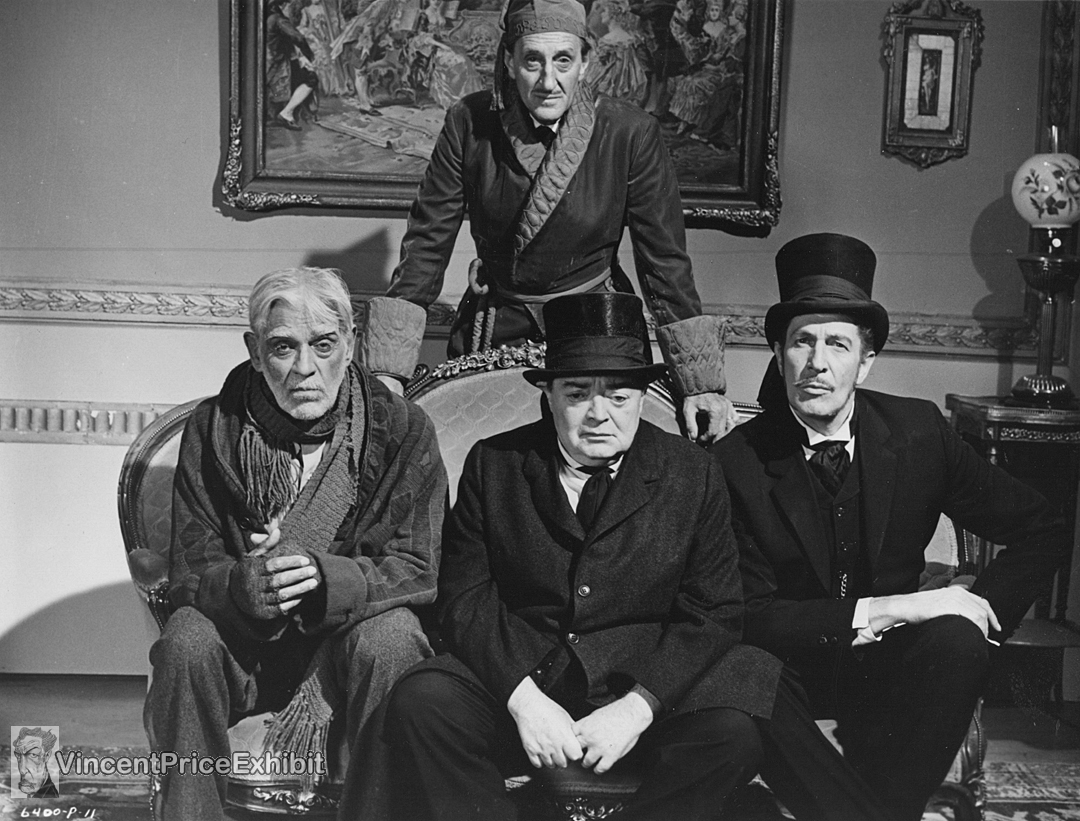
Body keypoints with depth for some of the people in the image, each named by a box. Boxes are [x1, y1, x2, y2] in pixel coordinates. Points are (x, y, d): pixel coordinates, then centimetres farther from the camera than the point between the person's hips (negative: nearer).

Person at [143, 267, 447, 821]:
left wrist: (322, 577, -31)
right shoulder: (211, 431, -4)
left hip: (355, 632, -1)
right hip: (247, 646, 1)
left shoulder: (402, 429, -8)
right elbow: (189, 577, -8)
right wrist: (245, 586, -32)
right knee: (186, 641, -29)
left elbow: (417, 570, -12)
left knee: (391, 639, -32)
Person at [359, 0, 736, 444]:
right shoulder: (470, 123, -12)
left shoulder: (630, 133, -16)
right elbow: (426, 243, -8)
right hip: (492, 328, 2)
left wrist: (700, 385, -13)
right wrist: (387, 370, -13)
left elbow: (665, 261, -10)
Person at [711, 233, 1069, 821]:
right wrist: (886, 608, -24)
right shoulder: (738, 460, -12)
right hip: (792, 671, -2)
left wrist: (982, 605, -14)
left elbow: (1042, 531, 3)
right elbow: (752, 613, -14)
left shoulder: (919, 431, -5)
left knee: (956, 639, -30)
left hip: (889, 663, 2)